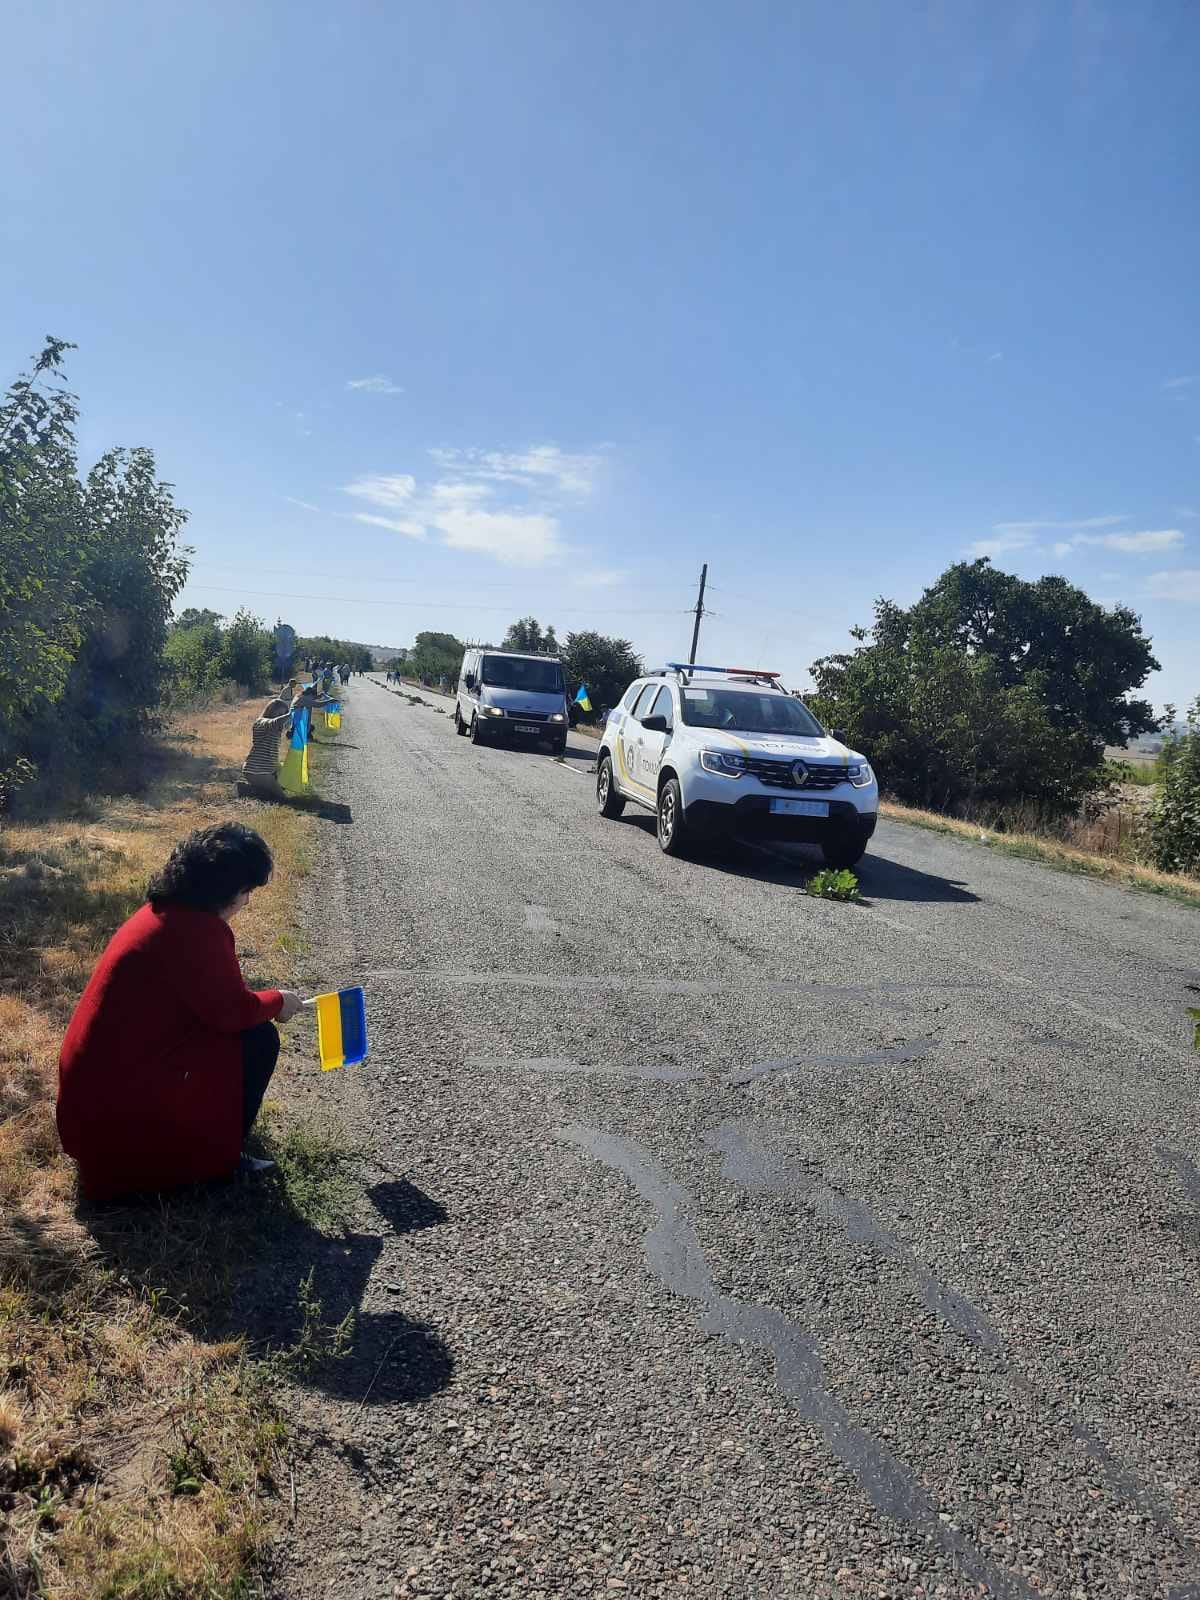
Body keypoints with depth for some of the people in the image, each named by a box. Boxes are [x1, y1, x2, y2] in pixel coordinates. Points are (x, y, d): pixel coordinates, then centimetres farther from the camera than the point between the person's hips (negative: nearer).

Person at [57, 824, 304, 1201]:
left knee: (242, 1030, 20)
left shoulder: (164, 911, 7)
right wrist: (277, 1001, 0)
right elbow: (233, 1010, -18)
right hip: (120, 1097, -10)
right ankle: (215, 1156, 3)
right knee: (258, 1039, -8)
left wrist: (265, 1003, 15)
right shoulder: (198, 930, -24)